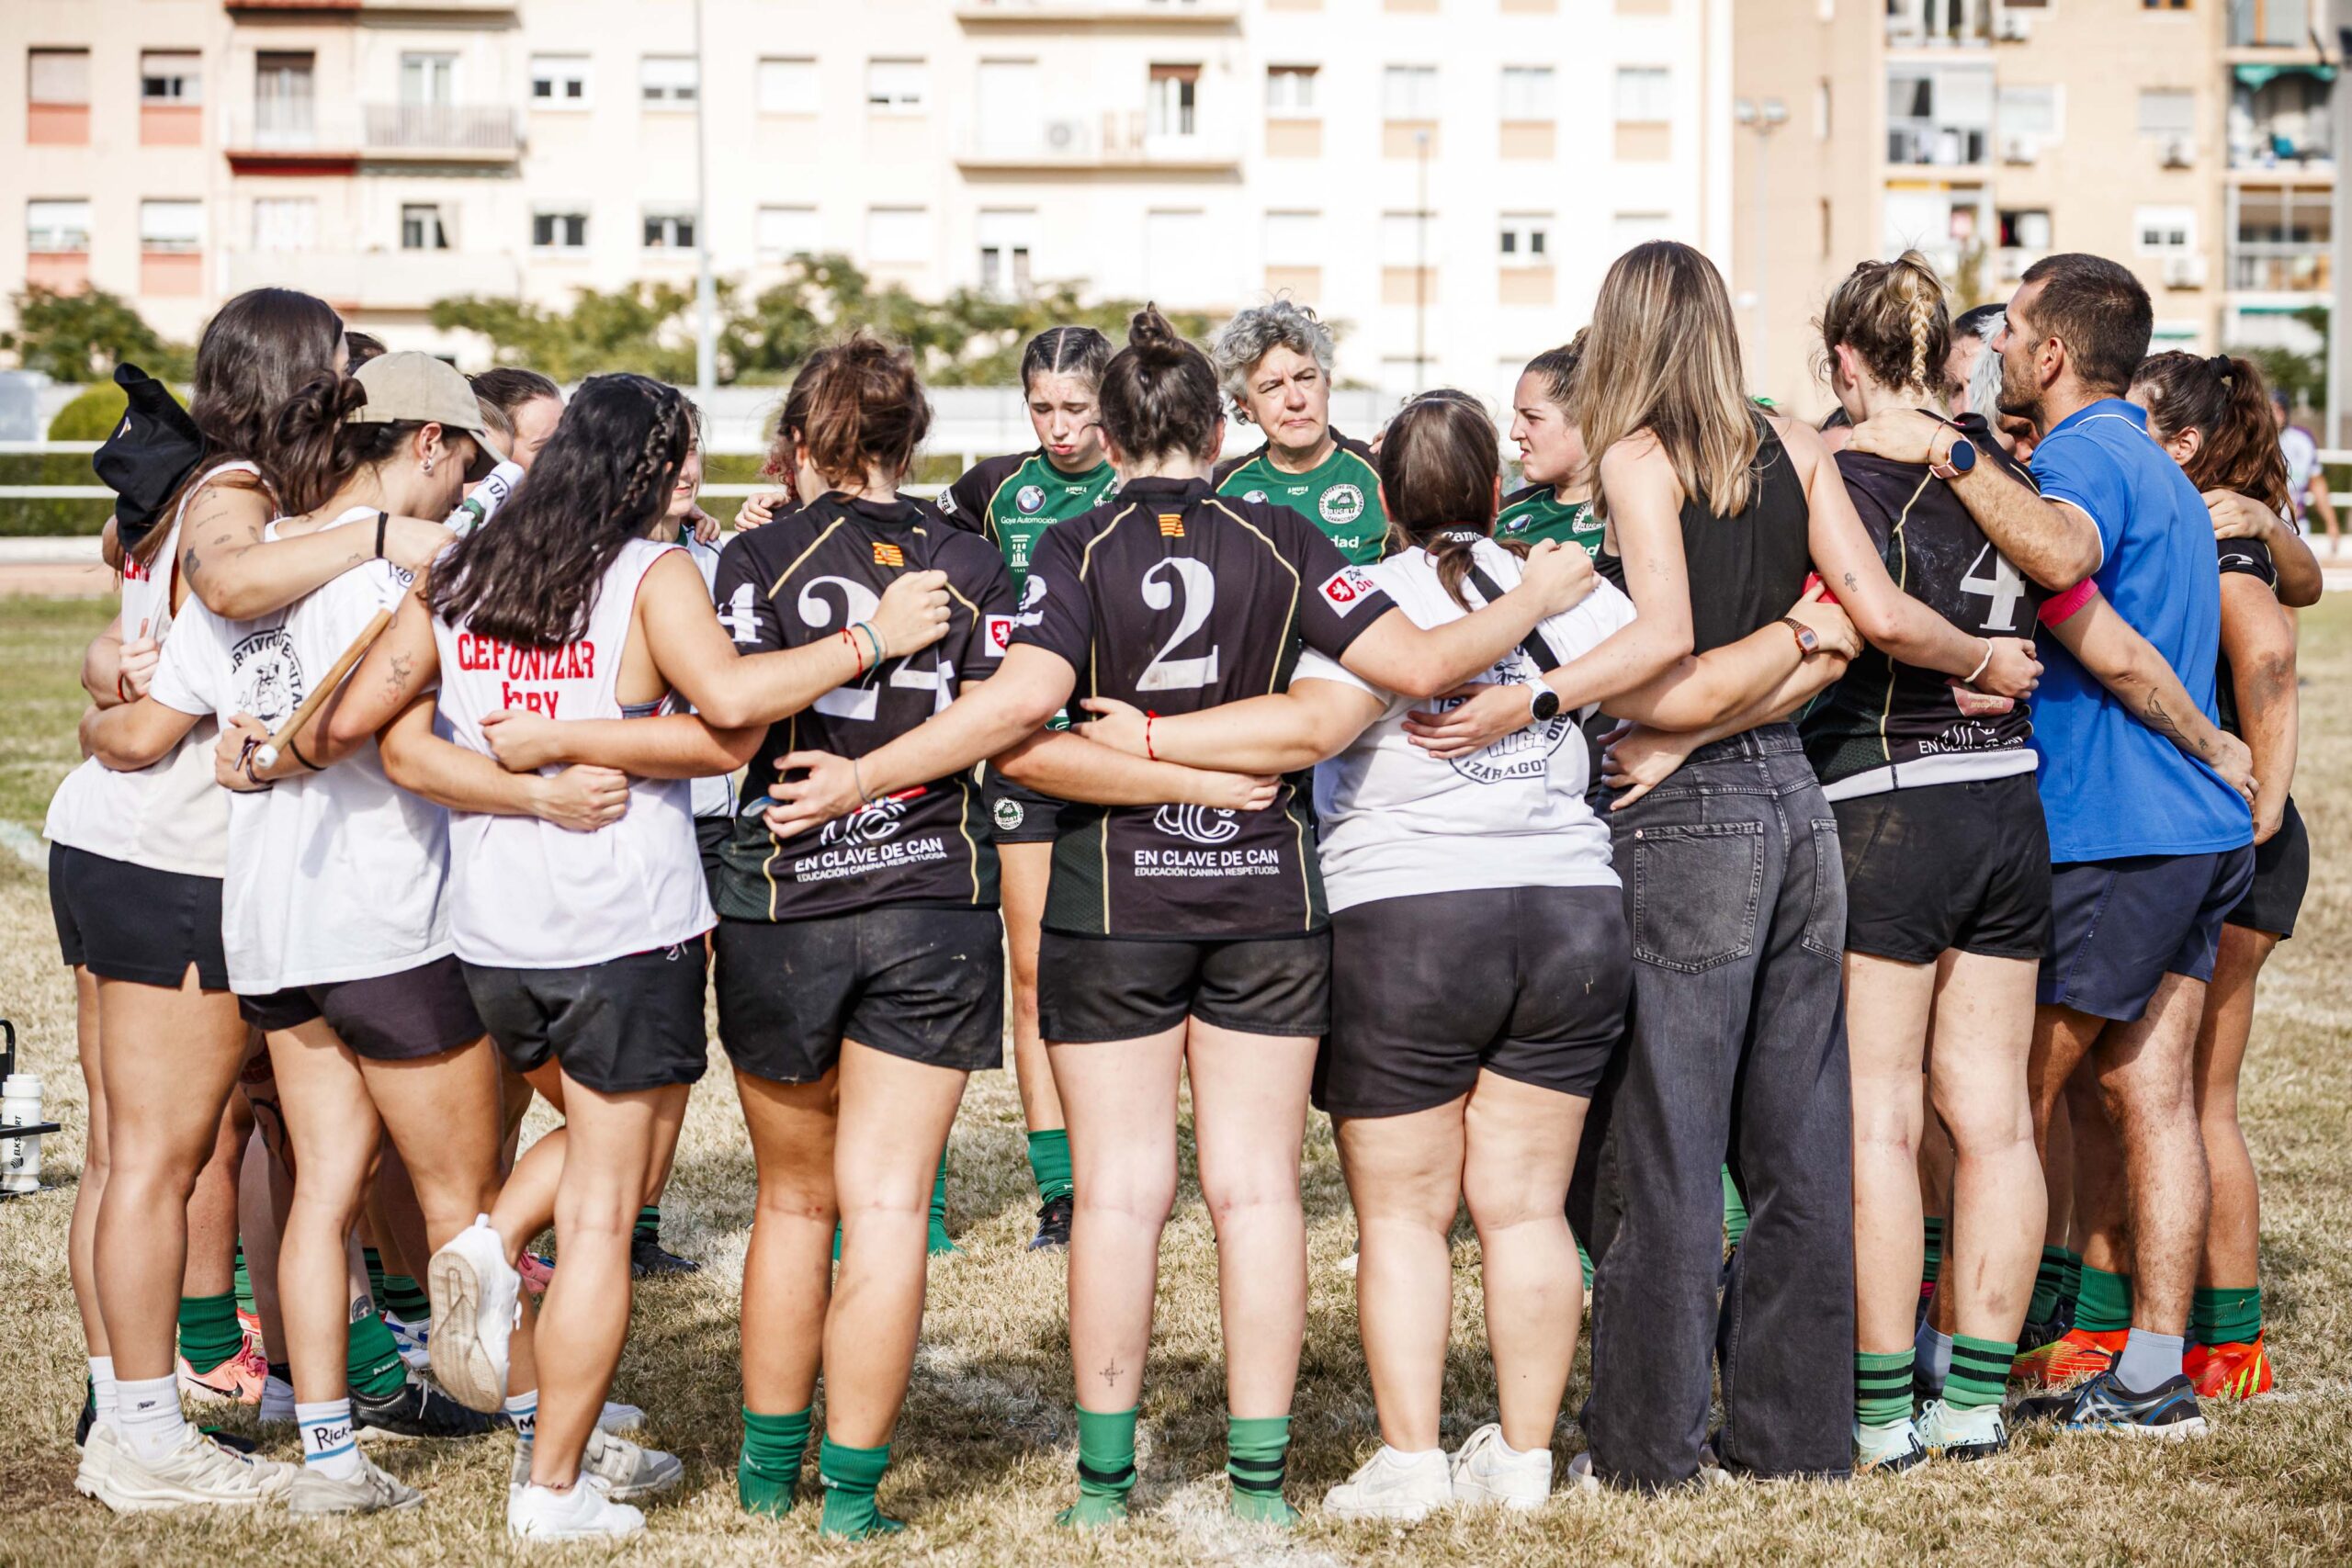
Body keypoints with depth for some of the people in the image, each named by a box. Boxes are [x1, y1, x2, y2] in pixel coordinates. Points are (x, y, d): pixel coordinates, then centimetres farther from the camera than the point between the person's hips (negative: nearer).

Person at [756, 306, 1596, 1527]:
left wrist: (862, 778, -15)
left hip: (1113, 898, -1)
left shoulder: (1075, 550, -7)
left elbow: (1019, 705, -20)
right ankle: (1259, 1472, 9)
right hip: (1266, 890, 1)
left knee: (1120, 1188, 4)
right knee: (1256, 1185, 6)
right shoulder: (1282, 543, -3)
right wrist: (1534, 601, 7)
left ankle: (1105, 1474, 9)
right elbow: (1418, 665, -8)